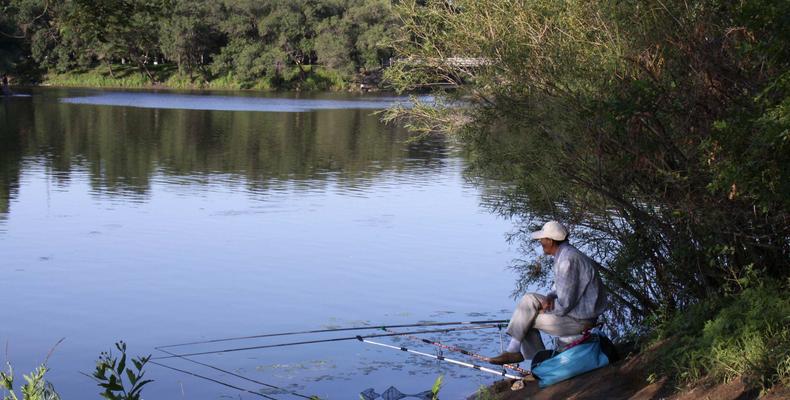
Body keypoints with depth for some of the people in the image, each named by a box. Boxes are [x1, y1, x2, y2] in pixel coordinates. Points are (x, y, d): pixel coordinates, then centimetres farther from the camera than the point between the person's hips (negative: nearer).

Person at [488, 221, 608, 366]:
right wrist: (549, 298, -1)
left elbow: (565, 302, -25)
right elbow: (561, 288, 20)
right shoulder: (565, 253, 9)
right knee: (529, 299, 9)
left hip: (579, 320, -10)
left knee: (525, 318, -7)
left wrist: (545, 310, -8)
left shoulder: (568, 259, -25)